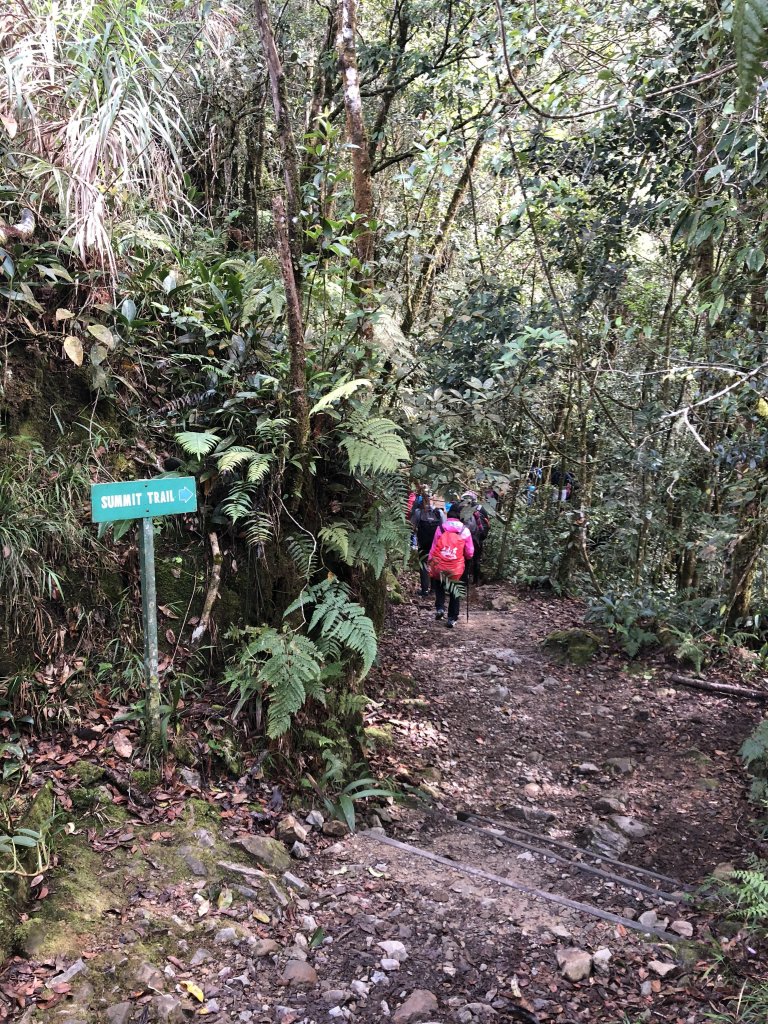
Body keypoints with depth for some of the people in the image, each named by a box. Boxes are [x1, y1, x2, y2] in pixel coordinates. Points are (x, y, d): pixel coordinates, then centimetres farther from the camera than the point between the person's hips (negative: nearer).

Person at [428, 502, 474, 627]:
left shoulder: (440, 528, -8)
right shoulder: (465, 531, -7)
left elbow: (433, 548, -3)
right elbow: (470, 553, -1)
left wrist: (430, 563, 8)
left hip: (439, 567, 0)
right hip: (456, 569, 0)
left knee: (439, 586, 29)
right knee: (454, 592, 18)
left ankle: (440, 608, 13)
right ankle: (452, 619, 21)